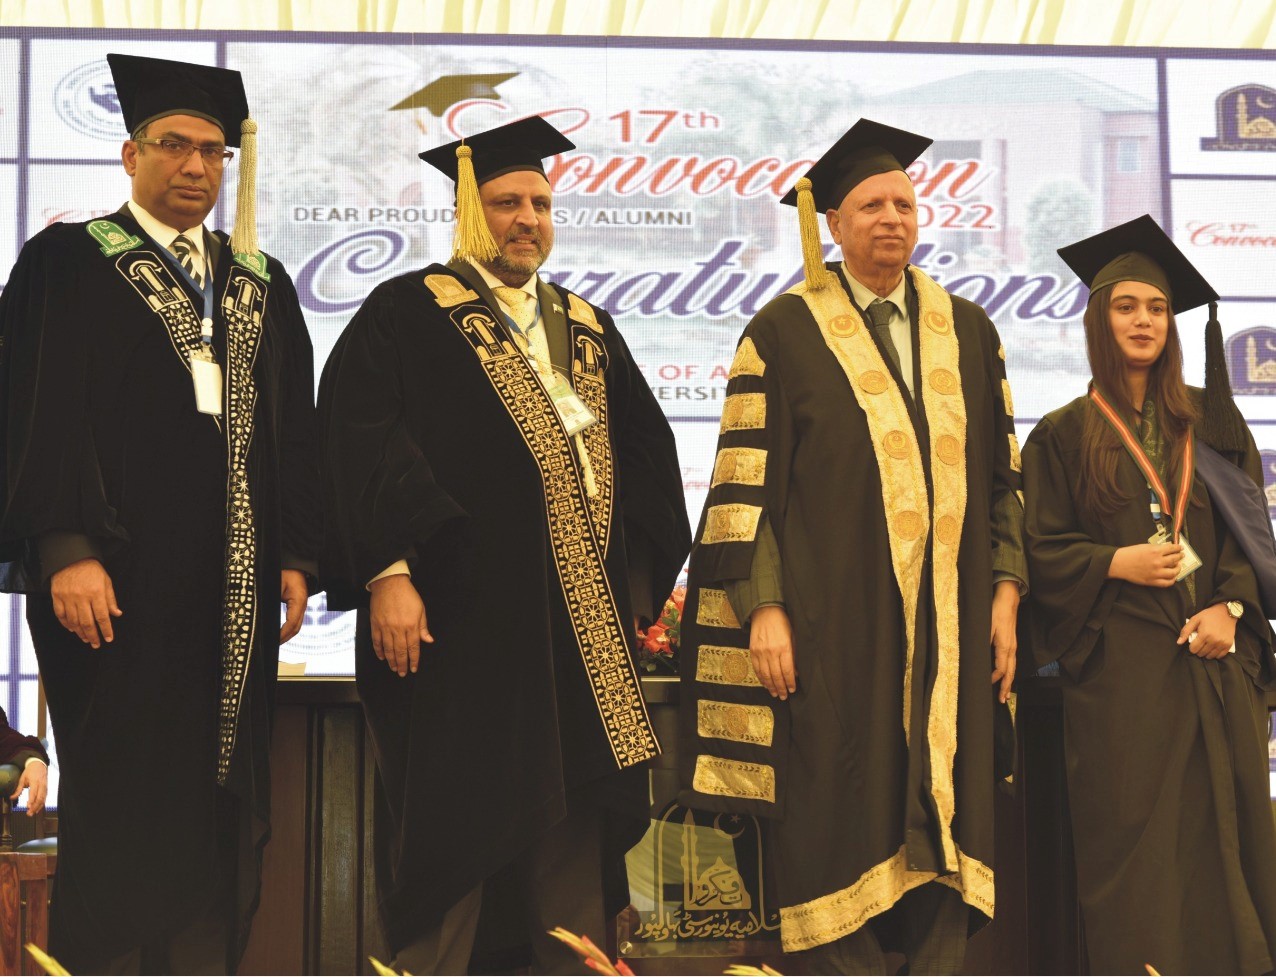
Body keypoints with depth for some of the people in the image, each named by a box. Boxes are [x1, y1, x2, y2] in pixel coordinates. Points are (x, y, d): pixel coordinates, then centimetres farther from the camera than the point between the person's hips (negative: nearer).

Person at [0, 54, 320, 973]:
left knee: (220, 798, 8)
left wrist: (295, 556, 7)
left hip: (236, 586, 5)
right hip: (120, 581, -5)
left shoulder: (261, 282, 15)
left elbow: (293, 424, 14)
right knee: (120, 802, 1)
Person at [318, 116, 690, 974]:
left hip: (582, 623, 5)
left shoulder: (588, 328, 18)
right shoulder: (408, 313, 1)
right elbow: (358, 437, -11)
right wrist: (387, 571, -20)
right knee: (453, 829, 0)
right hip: (460, 618, -5)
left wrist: (643, 573, 7)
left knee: (573, 839, 9)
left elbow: (649, 449, 18)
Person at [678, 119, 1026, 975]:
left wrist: (1006, 592, 6)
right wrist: (762, 609, -11)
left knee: (944, 813, 6)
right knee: (840, 823, 0)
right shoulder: (784, 333, 1)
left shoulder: (967, 331, 13)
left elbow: (1004, 475, 14)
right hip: (833, 627, -4)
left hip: (951, 624, 4)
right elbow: (746, 484, -3)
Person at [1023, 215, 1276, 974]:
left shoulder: (1212, 423, 12)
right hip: (1119, 664, -2)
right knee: (1134, 837, -3)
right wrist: (1115, 563, -15)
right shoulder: (1064, 436, 5)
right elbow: (1041, 551, 1)